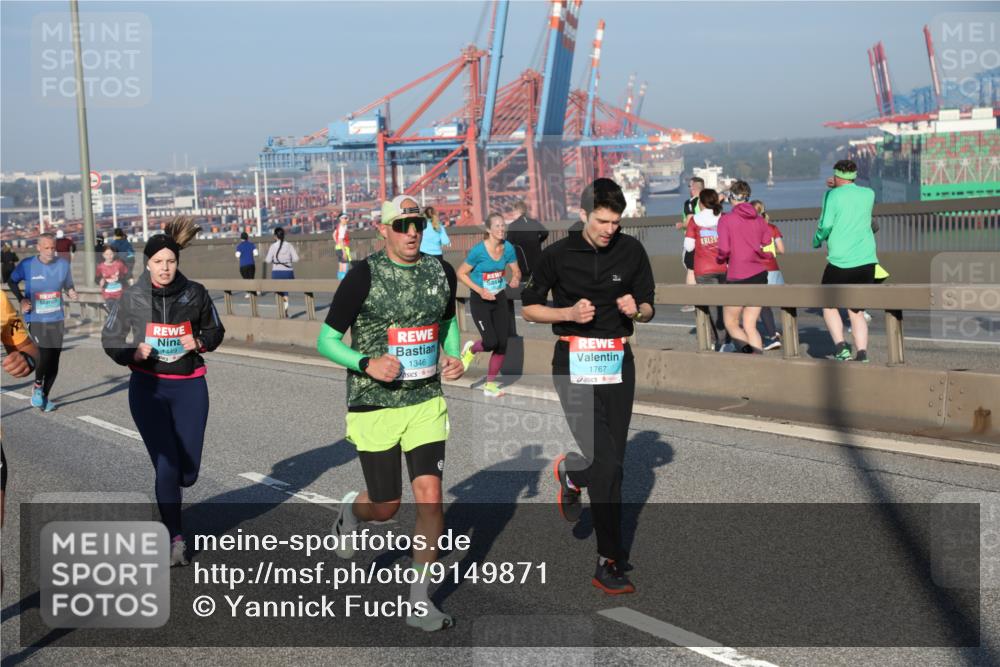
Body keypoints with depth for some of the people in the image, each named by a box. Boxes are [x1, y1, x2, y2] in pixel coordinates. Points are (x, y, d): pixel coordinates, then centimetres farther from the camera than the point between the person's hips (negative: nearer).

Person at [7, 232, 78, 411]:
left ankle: (45, 397, 21)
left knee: (54, 361, 4)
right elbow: (12, 281, 11)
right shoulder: (27, 265, -6)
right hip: (36, 319, -3)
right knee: (45, 356, -17)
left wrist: (72, 293, -11)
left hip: (57, 319, 3)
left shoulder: (63, 264, -1)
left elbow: (68, 285, 12)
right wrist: (21, 299, -3)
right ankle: (37, 386, 12)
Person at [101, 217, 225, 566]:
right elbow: (110, 338, 5)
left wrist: (200, 342, -11)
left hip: (189, 387, 1)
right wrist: (132, 354, -14)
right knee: (166, 465, -8)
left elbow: (215, 331, 11)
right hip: (148, 388, -1)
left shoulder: (195, 293, -4)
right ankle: (175, 538, 9)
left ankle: (167, 492, 42)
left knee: (188, 470, 4)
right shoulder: (132, 297, -5)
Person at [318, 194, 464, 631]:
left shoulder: (441, 273, 4)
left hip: (426, 402, 3)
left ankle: (419, 600, 6)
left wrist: (454, 357, 3)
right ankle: (351, 509, 43)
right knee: (387, 506, 4)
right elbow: (326, 340, -7)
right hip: (374, 404, -3)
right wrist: (366, 363, -24)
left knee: (429, 493, -8)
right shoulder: (364, 275, -10)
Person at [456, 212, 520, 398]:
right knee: (491, 342, -16)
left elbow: (516, 271, 7)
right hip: (480, 301, -5)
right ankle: (471, 349, 21)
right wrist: (480, 290, -20)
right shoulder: (478, 250, -19)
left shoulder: (508, 248, -5)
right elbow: (461, 273, -11)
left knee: (502, 344, 0)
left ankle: (490, 385, 16)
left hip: (500, 299, 5)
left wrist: (516, 279, -17)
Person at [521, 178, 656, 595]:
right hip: (575, 365, -4)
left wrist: (636, 310, -10)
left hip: (618, 363, 4)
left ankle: (570, 473, 44)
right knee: (606, 465, -13)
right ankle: (609, 563, -3)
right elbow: (530, 308, 5)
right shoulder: (557, 255, -3)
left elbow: (648, 308, 13)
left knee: (613, 461, 8)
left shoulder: (632, 251, 5)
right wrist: (569, 313, -12)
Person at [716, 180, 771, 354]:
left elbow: (724, 250, -14)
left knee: (731, 322, 9)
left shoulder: (725, 219, -7)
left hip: (737, 276, -4)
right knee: (750, 325, 11)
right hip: (759, 275, 5)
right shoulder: (759, 220, 6)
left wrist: (719, 260, 7)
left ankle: (749, 352, -15)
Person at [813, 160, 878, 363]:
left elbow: (826, 225, -10)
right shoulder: (869, 194, 10)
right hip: (866, 261, 4)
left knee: (829, 306, 13)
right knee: (857, 311, 11)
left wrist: (817, 241, 7)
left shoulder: (832, 195, -4)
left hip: (840, 262, -4)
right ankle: (862, 354, -3)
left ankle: (841, 346, -5)